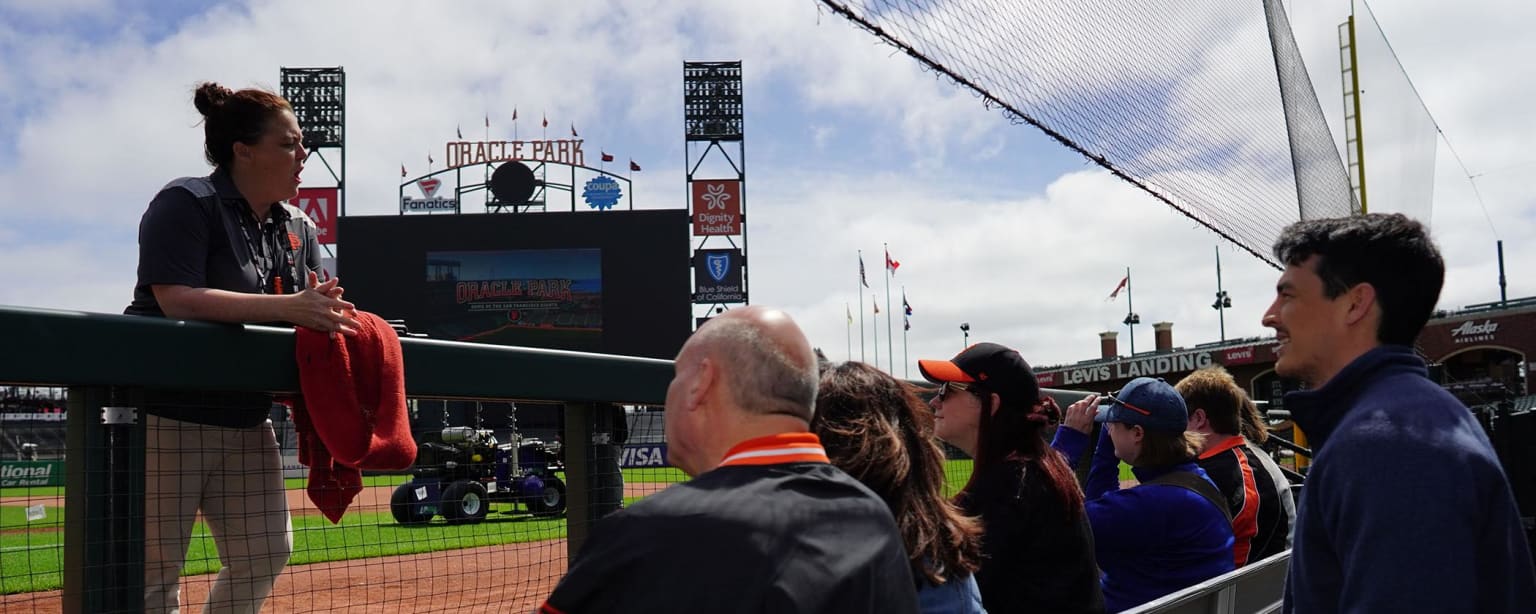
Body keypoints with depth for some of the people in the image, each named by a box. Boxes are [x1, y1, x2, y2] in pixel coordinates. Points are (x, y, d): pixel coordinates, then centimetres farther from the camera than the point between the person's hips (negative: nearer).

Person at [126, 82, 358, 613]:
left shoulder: (299, 230, 12)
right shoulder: (185, 205, -11)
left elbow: (304, 313, 9)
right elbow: (177, 300, -24)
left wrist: (326, 313, -17)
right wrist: (286, 306, -29)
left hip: (245, 419, 8)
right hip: (164, 413, -7)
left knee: (265, 554, 8)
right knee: (156, 566, -4)